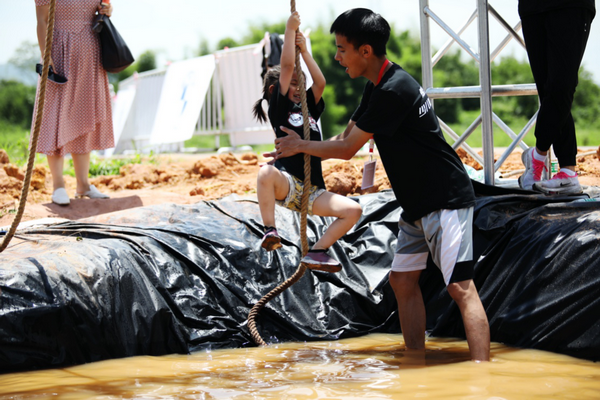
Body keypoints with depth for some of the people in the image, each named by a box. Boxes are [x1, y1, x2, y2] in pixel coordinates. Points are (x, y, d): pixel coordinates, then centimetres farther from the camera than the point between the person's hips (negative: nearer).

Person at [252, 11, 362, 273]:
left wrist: (304, 50, 9)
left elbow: (320, 83, 6)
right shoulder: (279, 108, 4)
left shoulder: (309, 109, 20)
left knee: (353, 211, -15)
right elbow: (287, 67, -3)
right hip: (287, 185, -6)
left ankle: (316, 252, -4)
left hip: (313, 192, 6)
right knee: (267, 172, -41)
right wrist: (290, 30, 1)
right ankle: (270, 231, -27)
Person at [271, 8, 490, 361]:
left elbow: (347, 150, -15)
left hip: (446, 200, -11)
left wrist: (302, 145, 1)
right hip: (417, 203, 11)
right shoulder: (377, 87, 11)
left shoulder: (394, 90, -22)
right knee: (403, 279, 13)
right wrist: (294, 152, 15)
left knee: (460, 286, -17)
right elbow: (346, 138, 22)